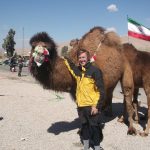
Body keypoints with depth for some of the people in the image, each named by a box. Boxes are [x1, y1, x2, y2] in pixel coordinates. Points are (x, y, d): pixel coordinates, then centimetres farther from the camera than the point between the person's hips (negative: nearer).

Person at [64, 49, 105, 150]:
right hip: (80, 105, 6)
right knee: (84, 126, 18)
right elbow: (71, 65, 32)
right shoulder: (78, 70, 6)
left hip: (92, 106, -6)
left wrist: (97, 106, -17)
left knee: (94, 127, 5)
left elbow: (101, 91, -14)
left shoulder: (95, 71, -12)